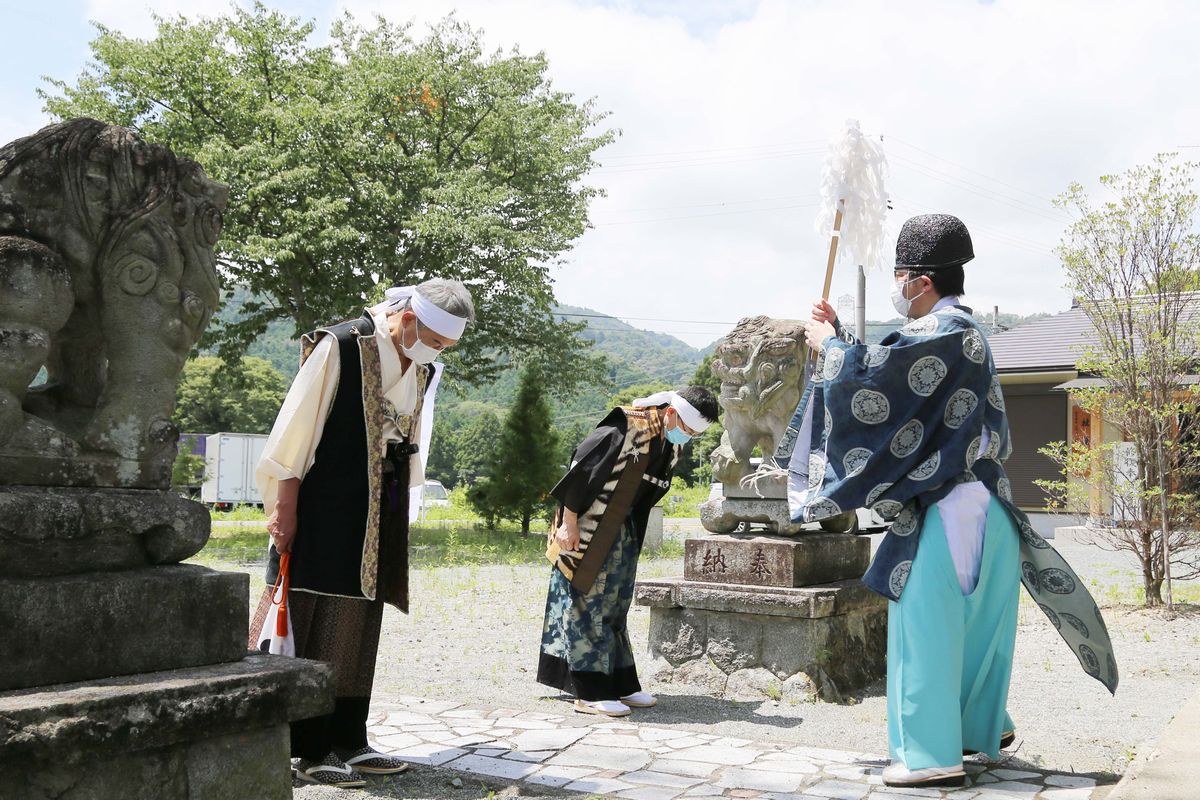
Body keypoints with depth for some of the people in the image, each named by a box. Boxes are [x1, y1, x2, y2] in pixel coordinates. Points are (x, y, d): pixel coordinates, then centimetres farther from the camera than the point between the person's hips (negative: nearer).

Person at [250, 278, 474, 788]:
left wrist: (399, 514, 15)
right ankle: (309, 751, 5)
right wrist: (285, 510, -13)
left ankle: (348, 741, 17)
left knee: (362, 625, 9)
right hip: (325, 511, -7)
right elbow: (297, 428, -12)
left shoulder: (425, 369, 8)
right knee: (320, 627, -4)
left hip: (379, 516, 7)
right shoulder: (341, 346, -13)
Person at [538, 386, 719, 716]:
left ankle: (619, 685, 20)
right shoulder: (623, 429, -24)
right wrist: (569, 523, -19)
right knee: (589, 605, -4)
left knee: (616, 607, 13)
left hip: (621, 532, 9)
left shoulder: (670, 444, 2)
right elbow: (580, 469, -22)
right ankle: (590, 693, 2)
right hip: (587, 531, -8)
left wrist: (632, 531, 17)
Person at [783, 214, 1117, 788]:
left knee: (926, 620, -6)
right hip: (964, 503, 10)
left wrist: (828, 344, -5)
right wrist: (838, 334, 20)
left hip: (950, 509, -10)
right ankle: (984, 724, 33)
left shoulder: (947, 330, -14)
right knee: (972, 617, 19)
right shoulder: (951, 331, 17)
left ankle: (931, 754, -1)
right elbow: (886, 371, 25)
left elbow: (878, 374, -22)